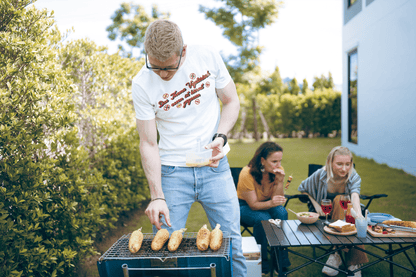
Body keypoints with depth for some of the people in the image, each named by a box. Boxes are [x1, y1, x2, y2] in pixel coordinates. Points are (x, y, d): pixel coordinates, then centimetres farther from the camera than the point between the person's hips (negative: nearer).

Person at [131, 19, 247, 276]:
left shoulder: (207, 57, -8)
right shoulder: (142, 85, -11)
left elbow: (232, 101, 4)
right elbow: (148, 144, -8)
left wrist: (220, 137, -14)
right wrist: (157, 196, -15)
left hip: (214, 167, 1)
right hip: (172, 171, 0)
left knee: (231, 243, 5)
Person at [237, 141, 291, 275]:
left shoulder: (278, 171, -15)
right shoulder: (247, 173, -28)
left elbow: (276, 200, -15)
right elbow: (253, 205, -24)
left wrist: (280, 181, -31)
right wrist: (271, 203, -44)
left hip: (267, 204, 4)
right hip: (245, 206, -4)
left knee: (282, 213, -29)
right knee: (263, 219, -34)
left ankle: (282, 261, -19)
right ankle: (262, 264, -16)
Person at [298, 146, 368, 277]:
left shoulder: (354, 177, -14)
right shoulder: (320, 175, -14)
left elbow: (355, 195, -37)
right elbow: (302, 189, 4)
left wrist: (358, 213, -58)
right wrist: (316, 205, -9)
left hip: (345, 211, 1)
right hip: (326, 215, -1)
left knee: (340, 200, -34)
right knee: (340, 199, -33)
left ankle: (336, 255, -36)